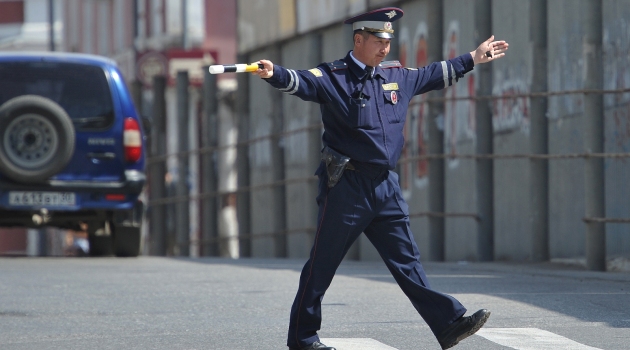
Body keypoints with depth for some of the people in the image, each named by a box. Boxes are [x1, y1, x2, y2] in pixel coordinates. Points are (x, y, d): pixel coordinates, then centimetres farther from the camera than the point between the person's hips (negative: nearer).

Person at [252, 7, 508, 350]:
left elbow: (433, 75, 30)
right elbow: (302, 82, -26)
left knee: (407, 260, 5)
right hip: (346, 186, -6)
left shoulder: (397, 76, 14)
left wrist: (472, 59, 38)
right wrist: (274, 74, -47)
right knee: (322, 265, 1)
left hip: (385, 185, 6)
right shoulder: (333, 77, -8)